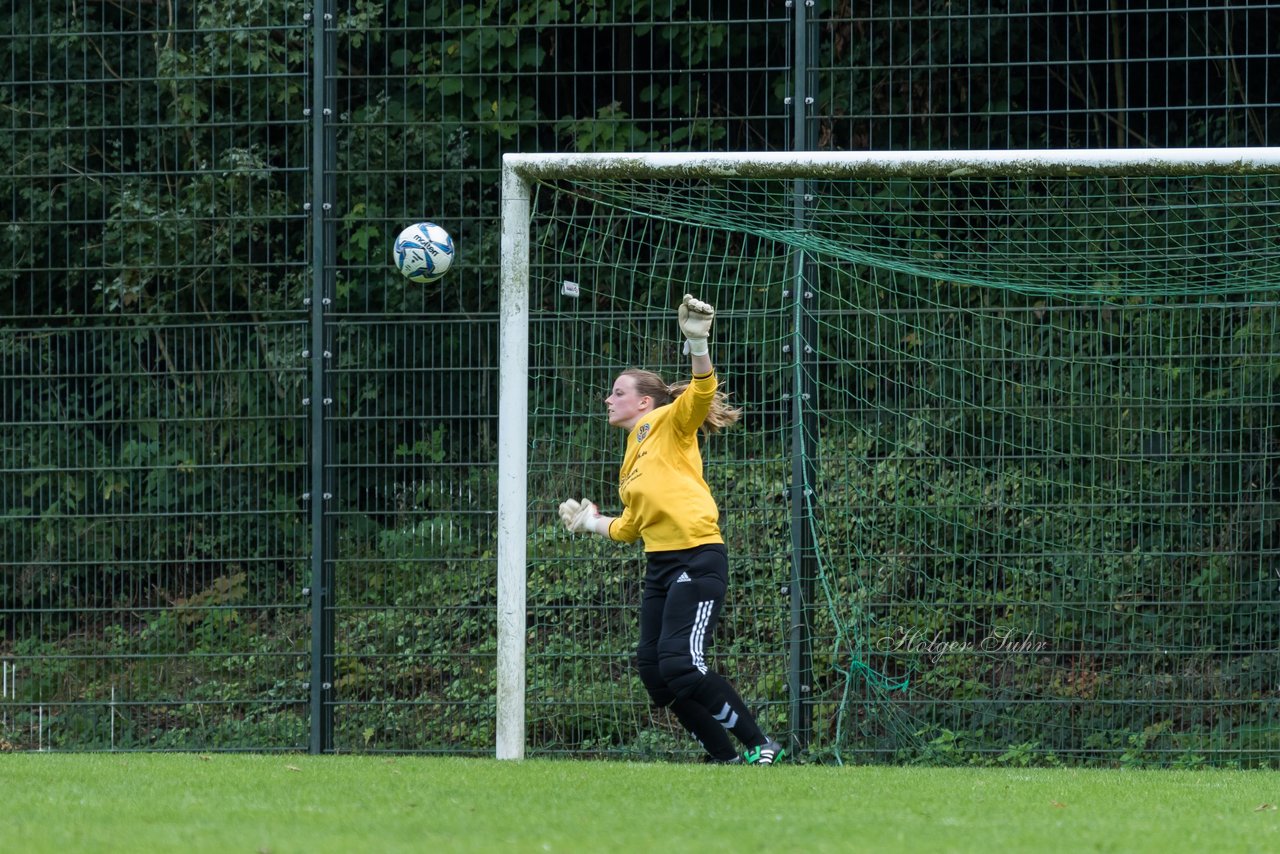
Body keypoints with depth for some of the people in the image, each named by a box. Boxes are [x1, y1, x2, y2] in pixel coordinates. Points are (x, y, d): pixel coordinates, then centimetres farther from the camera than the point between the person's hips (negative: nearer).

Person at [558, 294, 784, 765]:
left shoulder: (667, 423, 0)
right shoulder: (632, 457, 21)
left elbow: (701, 392, -20)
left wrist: (698, 344, -33)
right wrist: (592, 523, 28)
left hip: (697, 558, -9)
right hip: (659, 563, 9)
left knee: (680, 663, -18)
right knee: (652, 668, 2)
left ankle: (760, 744, -9)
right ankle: (723, 757, 9)